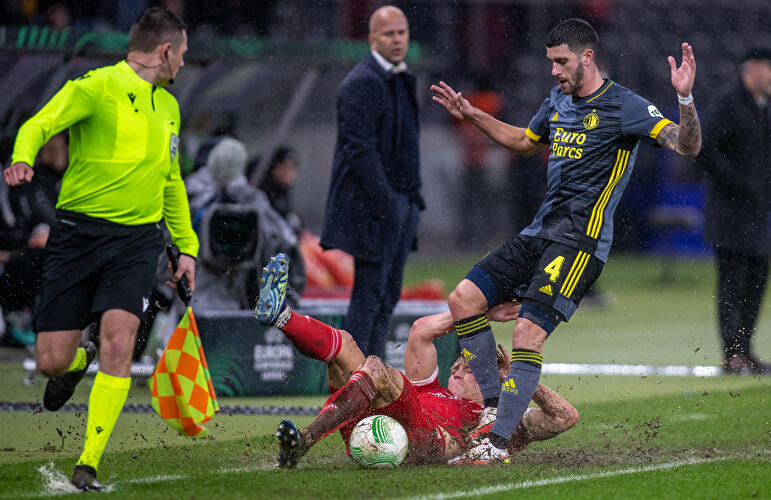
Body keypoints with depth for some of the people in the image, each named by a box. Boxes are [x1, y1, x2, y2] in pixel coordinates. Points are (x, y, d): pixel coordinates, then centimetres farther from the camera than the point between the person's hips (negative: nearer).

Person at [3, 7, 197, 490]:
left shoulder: (168, 106, 17)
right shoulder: (98, 87, -5)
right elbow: (39, 125, -18)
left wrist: (187, 247, 26)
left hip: (138, 238, 4)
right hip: (79, 233, -4)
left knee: (118, 341, -18)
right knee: (52, 360, -3)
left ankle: (90, 462, -10)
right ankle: (79, 361, 37)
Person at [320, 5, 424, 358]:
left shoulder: (402, 79, 17)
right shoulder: (362, 83, -13)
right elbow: (360, 149, -18)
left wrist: (414, 197, 17)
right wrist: (383, 202, -21)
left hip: (403, 201, 9)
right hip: (374, 201, -9)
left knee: (387, 296, 10)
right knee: (369, 294, -8)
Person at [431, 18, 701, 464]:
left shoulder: (623, 106, -10)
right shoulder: (559, 101, 14)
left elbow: (688, 145, -19)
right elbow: (526, 142, 35)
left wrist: (685, 98, -35)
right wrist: (472, 116, 31)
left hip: (580, 241, -8)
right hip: (539, 233, 8)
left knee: (528, 333, -21)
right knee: (464, 299, 0)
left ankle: (497, 444, -19)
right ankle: (495, 406, 7)